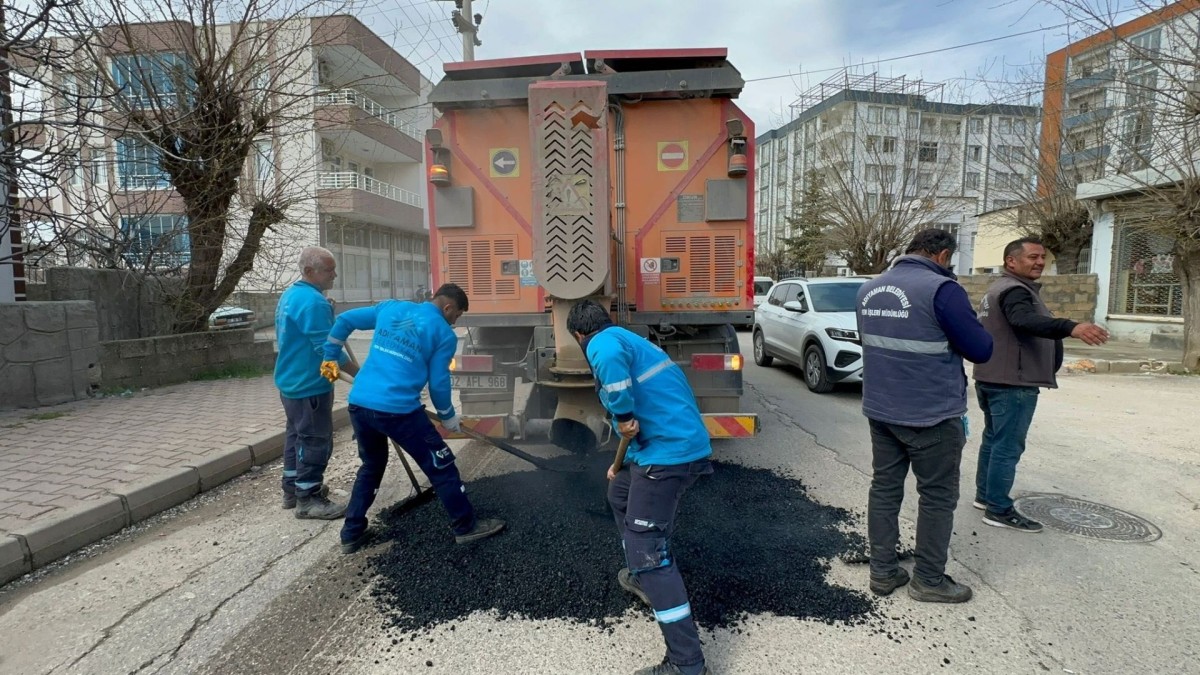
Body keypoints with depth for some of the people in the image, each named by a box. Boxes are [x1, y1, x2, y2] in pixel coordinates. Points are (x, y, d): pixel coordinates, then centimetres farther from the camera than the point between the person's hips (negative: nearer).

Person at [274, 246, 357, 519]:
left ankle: (292, 489, 30)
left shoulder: (289, 295, 12)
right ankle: (308, 499, 7)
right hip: (309, 385, -11)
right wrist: (359, 373, -16)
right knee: (315, 441, -2)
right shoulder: (313, 302, -22)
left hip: (291, 381, 11)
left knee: (297, 435, 19)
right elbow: (328, 349, -24)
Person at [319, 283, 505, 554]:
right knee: (440, 466, 9)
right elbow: (438, 383, 0)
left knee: (371, 465, 27)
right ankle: (467, 526, 20)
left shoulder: (390, 307, 15)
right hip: (398, 409, -6)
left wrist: (330, 358, 29)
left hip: (358, 403, 6)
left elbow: (344, 320, 18)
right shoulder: (444, 334, 0)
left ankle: (352, 534, 33)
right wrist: (449, 417, 16)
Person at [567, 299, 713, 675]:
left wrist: (622, 416, -23)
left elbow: (610, 360, -36)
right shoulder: (630, 340, 23)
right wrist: (625, 461, 41)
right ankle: (643, 579, 43)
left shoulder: (602, 343, -7)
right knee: (620, 493, 29)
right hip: (682, 444, 10)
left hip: (669, 453, -10)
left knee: (647, 549, -5)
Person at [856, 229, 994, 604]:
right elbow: (981, 349, -13)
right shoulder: (941, 289, -16)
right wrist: (951, 337, 7)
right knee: (938, 497, 8)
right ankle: (929, 581, 19)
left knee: (884, 488, 13)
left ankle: (882, 572, 22)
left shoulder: (869, 289, 6)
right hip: (932, 415, -6)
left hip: (880, 410, 7)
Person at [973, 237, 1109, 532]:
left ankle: (984, 495, 27)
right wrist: (1072, 328, -50)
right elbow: (1026, 320, -37)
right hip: (1012, 383, -11)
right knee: (1008, 446, -6)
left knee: (993, 440, 17)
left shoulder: (998, 288, 19)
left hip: (992, 379, 11)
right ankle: (999, 510, -1)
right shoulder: (1014, 290, -16)